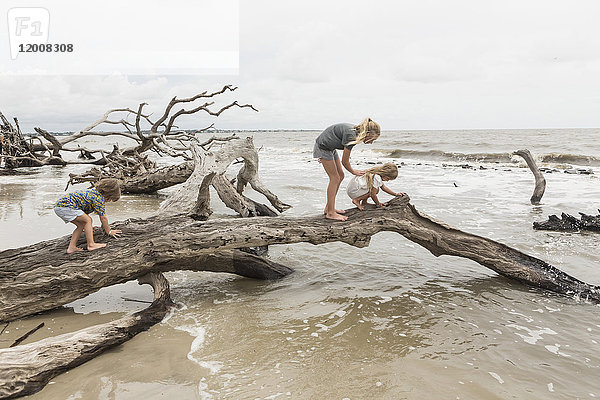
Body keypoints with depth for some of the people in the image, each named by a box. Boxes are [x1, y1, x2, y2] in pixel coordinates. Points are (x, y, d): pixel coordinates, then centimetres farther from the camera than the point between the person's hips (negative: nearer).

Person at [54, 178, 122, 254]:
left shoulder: (94, 192, 18)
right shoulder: (99, 198, -11)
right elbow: (103, 218, -7)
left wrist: (88, 227, 41)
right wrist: (109, 232, 4)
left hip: (59, 205, 10)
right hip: (65, 206, -10)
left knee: (81, 225, 12)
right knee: (88, 220, -11)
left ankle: (71, 247, 11)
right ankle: (91, 244, -13)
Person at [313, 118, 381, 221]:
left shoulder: (355, 130, -2)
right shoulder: (351, 136, -29)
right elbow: (345, 161, -18)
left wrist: (323, 155, 21)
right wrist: (353, 171, 2)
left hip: (330, 147, 10)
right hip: (322, 146, -10)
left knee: (340, 176, 9)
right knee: (335, 178, -11)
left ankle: (329, 208, 16)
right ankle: (330, 213, -8)